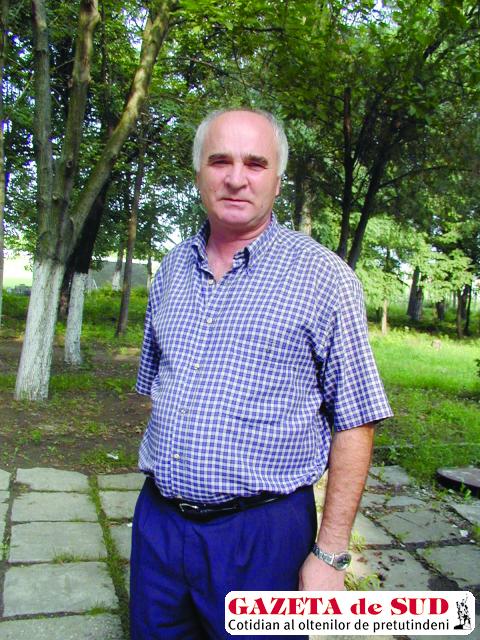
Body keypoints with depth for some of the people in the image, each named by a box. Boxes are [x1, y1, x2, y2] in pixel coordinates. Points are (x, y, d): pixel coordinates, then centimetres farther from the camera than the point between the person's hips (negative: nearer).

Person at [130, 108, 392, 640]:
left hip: (261, 534, -4)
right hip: (157, 520, 5)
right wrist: (159, 482, 13)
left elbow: (354, 422, -10)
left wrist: (330, 554, -11)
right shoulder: (172, 269, 6)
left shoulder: (324, 278, -10)